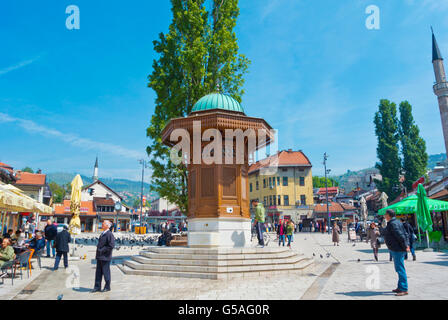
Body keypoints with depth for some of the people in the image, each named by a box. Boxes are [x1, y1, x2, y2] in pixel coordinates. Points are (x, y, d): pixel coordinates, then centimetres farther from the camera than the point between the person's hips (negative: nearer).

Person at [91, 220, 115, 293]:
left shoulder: (110, 234, -15)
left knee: (106, 272, 3)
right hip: (99, 257, 8)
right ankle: (97, 287, 21)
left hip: (105, 257, -8)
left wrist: (102, 251, -17)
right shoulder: (102, 234, 13)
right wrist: (97, 253, 12)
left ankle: (107, 287, 16)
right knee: (98, 272, 12)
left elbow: (111, 246, -21)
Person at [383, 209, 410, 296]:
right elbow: (405, 234, 16)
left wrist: (405, 246, -18)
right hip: (396, 249, 11)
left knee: (400, 269, -8)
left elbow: (400, 235, -22)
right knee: (399, 269, 16)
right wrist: (407, 244, 11)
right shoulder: (397, 222, 16)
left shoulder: (392, 224, -16)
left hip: (397, 250, -11)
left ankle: (404, 289, -5)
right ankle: (400, 287, 25)